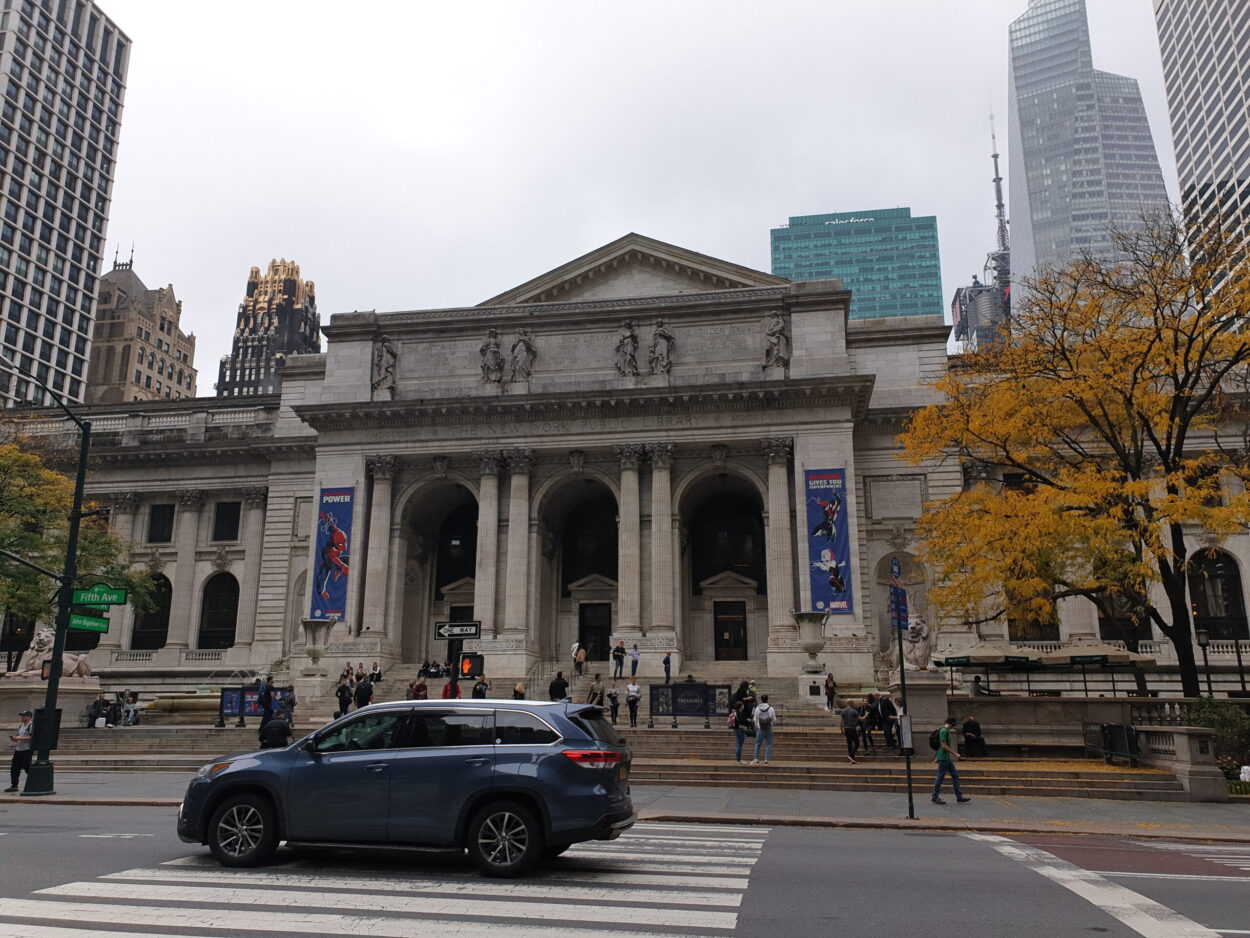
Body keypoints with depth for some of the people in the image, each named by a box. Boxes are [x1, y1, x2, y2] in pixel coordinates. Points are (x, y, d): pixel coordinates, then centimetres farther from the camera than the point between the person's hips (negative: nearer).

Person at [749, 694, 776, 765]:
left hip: (760, 729, 0)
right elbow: (774, 720, -3)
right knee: (768, 745, 6)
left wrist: (756, 727, 16)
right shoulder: (771, 708, -5)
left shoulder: (758, 708, -2)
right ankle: (766, 760, 3)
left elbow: (755, 719, 1)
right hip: (769, 729, 0)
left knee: (757, 744, 13)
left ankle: (756, 760, 15)